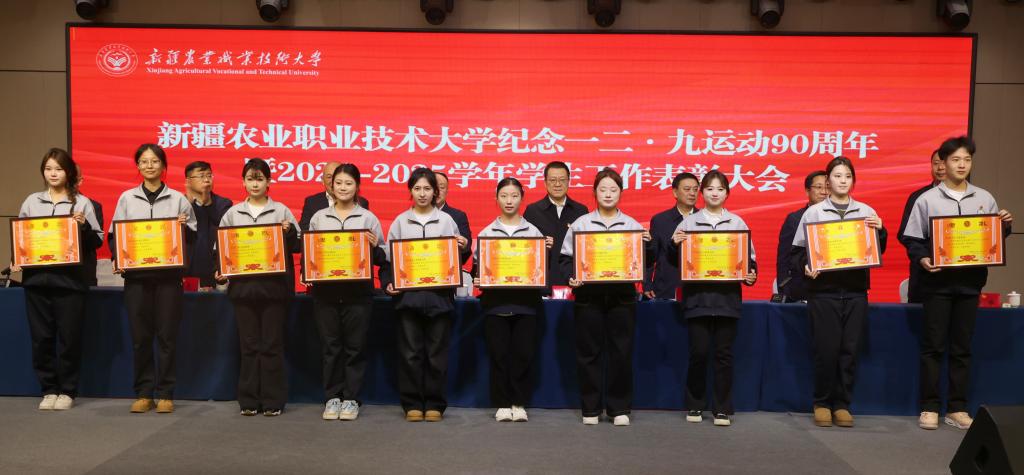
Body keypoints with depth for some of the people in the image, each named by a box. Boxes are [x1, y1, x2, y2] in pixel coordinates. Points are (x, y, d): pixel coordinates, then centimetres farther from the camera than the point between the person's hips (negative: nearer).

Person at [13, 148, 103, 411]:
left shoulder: (82, 202, 4)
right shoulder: (32, 201, 12)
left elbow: (97, 241, 4)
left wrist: (84, 226, -15)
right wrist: (16, 260, 0)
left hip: (70, 279, -2)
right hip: (37, 278, 3)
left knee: (69, 337, 1)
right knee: (41, 337, 5)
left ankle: (67, 391, 14)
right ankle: (49, 389, 18)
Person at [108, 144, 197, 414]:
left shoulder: (178, 199, 7)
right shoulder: (127, 198, 11)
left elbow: (192, 238, 8)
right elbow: (114, 233, 11)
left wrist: (184, 226, -14)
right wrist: (117, 258, -7)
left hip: (168, 274, -1)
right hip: (136, 274, 1)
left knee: (167, 335, 0)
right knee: (140, 335, 3)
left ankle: (165, 394, 8)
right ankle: (143, 392, 13)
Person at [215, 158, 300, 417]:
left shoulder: (281, 211, 5)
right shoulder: (233, 213, 11)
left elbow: (297, 246, 4)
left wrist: (290, 232, -15)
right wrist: (220, 272, -4)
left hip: (274, 286, -2)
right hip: (243, 286, 2)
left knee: (272, 344, 2)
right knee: (248, 344, 7)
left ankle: (273, 400, 10)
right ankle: (249, 400, 15)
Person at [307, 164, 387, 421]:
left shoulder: (368, 218, 4)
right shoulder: (319, 218, 9)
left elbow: (382, 258, 5)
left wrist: (374, 247, -16)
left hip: (358, 291, -1)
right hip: (325, 290, 2)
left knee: (355, 346, 3)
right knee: (330, 345, 6)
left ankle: (351, 399, 13)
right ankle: (332, 397, 17)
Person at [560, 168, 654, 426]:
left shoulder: (632, 225, 8)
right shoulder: (580, 223, 6)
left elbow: (645, 262, 9)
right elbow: (566, 258, 7)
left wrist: (648, 243, -9)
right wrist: (571, 276, -10)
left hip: (622, 295, 1)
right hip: (589, 295, 0)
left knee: (621, 352, 3)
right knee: (589, 352, 4)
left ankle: (619, 408, 14)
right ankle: (590, 408, 15)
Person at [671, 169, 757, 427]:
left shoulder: (737, 222, 10)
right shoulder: (689, 222, 7)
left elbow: (750, 256, 11)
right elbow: (677, 260, 7)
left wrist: (751, 275, -7)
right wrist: (675, 245, -13)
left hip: (727, 296, 1)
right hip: (697, 296, -1)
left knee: (724, 353, 3)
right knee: (699, 352, 0)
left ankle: (723, 409, 12)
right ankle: (695, 405, 15)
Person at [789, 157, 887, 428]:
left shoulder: (866, 212, 10)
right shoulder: (814, 212, 3)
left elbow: (878, 251, 12)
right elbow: (796, 251, 4)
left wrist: (880, 230, -6)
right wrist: (805, 266, -15)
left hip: (855, 290, 2)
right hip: (823, 289, -2)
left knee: (849, 349, 4)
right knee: (826, 349, -2)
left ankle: (842, 405, 15)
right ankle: (822, 403, 13)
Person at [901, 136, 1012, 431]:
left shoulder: (985, 199, 10)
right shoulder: (927, 199, 1)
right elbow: (912, 239, 0)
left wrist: (1006, 226, -5)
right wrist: (922, 259, -18)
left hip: (970, 281, 3)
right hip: (938, 281, -3)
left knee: (962, 347, 7)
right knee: (933, 346, 0)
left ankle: (957, 408, 13)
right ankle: (930, 407, 6)